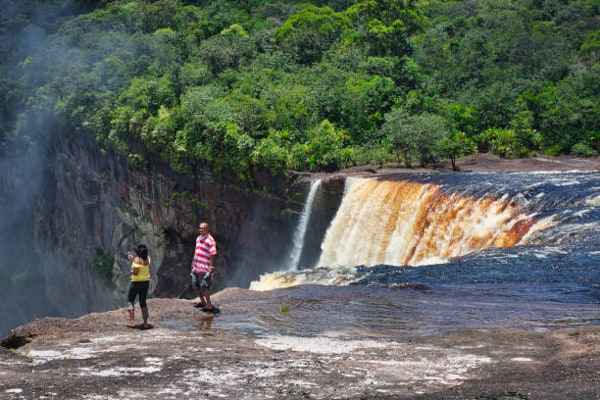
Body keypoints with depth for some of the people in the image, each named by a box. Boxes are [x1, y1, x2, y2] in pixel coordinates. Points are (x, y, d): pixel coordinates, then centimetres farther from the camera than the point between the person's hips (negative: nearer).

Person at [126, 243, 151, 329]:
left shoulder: (137, 259, -18)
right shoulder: (147, 258, 3)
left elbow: (135, 272, -23)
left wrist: (131, 272, -2)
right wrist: (132, 259, 17)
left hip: (136, 282, -6)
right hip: (146, 282, 6)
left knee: (130, 301, 11)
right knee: (143, 302, 14)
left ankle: (132, 321, -1)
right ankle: (145, 324, 9)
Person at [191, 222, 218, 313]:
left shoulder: (210, 240, -12)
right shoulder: (198, 238, 13)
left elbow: (213, 255, -15)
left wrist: (211, 268, -18)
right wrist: (193, 262, 22)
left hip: (205, 269, -9)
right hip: (196, 267, 9)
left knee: (204, 287, -8)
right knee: (195, 286, 15)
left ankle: (209, 306, -1)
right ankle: (202, 302, 30)